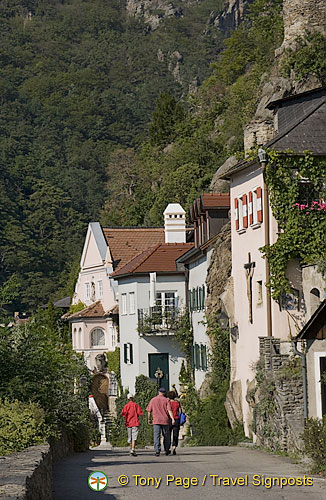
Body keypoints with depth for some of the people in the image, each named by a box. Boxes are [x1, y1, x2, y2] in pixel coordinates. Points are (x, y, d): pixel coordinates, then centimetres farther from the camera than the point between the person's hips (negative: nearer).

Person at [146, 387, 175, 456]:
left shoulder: (153, 400, 6)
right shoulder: (166, 400, 2)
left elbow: (149, 411, 8)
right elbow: (169, 410, -10)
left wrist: (149, 419, 21)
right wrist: (172, 419, -16)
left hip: (156, 420, 0)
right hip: (165, 420, 0)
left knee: (156, 436, -5)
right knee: (166, 436, 14)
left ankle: (157, 451, -17)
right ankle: (167, 450, 24)